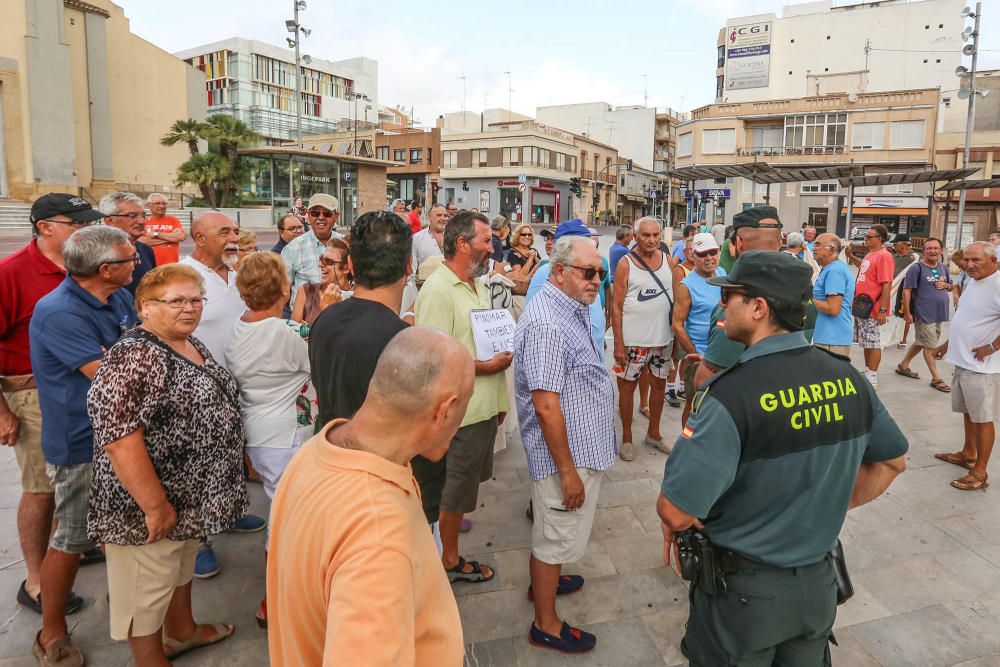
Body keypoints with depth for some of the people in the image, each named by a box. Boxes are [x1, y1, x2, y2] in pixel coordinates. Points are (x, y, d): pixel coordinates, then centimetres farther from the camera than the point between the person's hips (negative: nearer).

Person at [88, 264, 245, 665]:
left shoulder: (192, 346, 6)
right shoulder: (133, 358, -24)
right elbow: (119, 438, -28)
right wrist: (156, 506, -25)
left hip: (191, 495, 9)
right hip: (151, 507, -9)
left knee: (182, 565, 27)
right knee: (148, 586, 10)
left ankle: (181, 631, 47)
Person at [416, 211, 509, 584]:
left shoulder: (478, 285, 11)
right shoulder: (437, 291, -19)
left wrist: (499, 401, 16)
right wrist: (487, 367, -18)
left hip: (485, 407, 9)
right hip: (461, 412, -8)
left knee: (466, 484, 21)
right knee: (455, 490, 8)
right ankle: (449, 561, 27)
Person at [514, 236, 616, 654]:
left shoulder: (567, 310, 7)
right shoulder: (548, 325, -27)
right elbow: (546, 405, -28)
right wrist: (568, 470, -23)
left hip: (579, 446, 10)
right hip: (566, 453, -10)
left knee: (552, 531, 27)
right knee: (555, 537, 7)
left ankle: (544, 580, 48)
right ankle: (546, 625, 25)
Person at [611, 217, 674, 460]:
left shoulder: (666, 259, 4)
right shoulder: (625, 264, -9)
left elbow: (675, 296, 11)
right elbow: (616, 306, -10)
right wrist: (618, 344, -14)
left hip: (663, 337, 5)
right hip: (633, 340, -5)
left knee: (659, 384, 15)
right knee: (627, 386, 6)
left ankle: (653, 433, 33)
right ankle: (626, 438, 21)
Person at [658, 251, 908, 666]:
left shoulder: (733, 393, -29)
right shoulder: (847, 378, -8)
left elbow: (676, 511, -27)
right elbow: (892, 461, 9)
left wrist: (673, 522, -6)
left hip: (743, 590, -5)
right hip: (819, 584, 5)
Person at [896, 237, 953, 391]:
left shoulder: (943, 267, 10)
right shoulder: (916, 268, -11)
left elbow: (952, 286, 22)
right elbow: (907, 290, -14)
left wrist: (945, 285, -3)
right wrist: (907, 313, -18)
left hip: (939, 314, 7)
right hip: (923, 314, -7)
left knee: (920, 343, 16)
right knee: (930, 346, 0)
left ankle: (903, 366, 32)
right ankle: (936, 379, 8)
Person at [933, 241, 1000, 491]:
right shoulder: (973, 282, 12)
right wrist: (948, 344, 25)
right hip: (963, 361, 9)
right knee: (968, 412, 21)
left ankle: (980, 472, 9)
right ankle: (968, 455, 36)